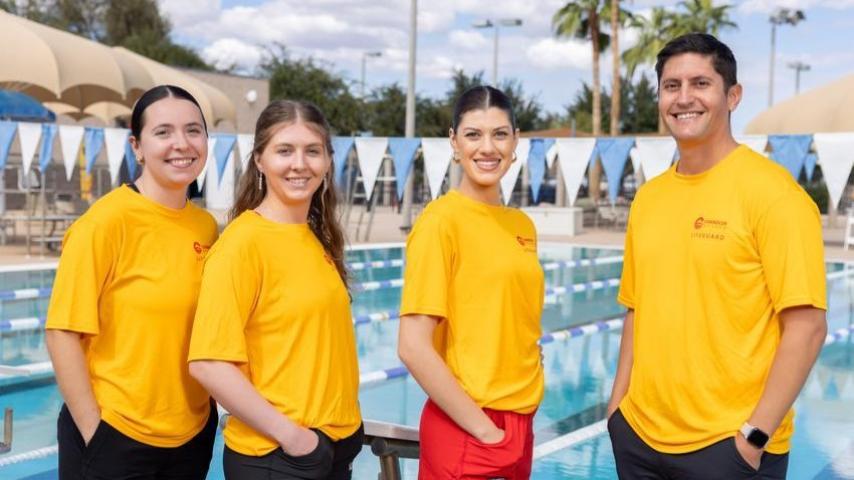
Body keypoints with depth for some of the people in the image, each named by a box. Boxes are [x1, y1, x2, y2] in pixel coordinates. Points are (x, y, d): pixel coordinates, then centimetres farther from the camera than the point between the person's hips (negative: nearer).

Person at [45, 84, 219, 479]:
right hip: (114, 434, -5)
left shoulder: (207, 226, 1)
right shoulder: (105, 222, -15)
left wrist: (207, 404, 6)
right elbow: (63, 332, -14)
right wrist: (92, 430, -14)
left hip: (193, 433, 5)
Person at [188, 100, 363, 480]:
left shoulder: (317, 238, 6)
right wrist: (290, 433, -17)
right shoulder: (243, 242, -15)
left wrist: (341, 431, 9)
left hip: (337, 442, 7)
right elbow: (209, 364, -20)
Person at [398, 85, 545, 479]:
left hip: (520, 425, 7)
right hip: (468, 433, -6)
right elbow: (413, 347, -18)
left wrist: (518, 427, 6)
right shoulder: (441, 220, -13)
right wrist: (483, 429, -15)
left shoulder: (522, 225, 6)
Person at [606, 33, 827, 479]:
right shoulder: (648, 197, 7)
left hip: (727, 444, -5)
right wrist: (617, 406, 7)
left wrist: (755, 435, -16)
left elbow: (807, 326, -14)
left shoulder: (771, 191, -11)